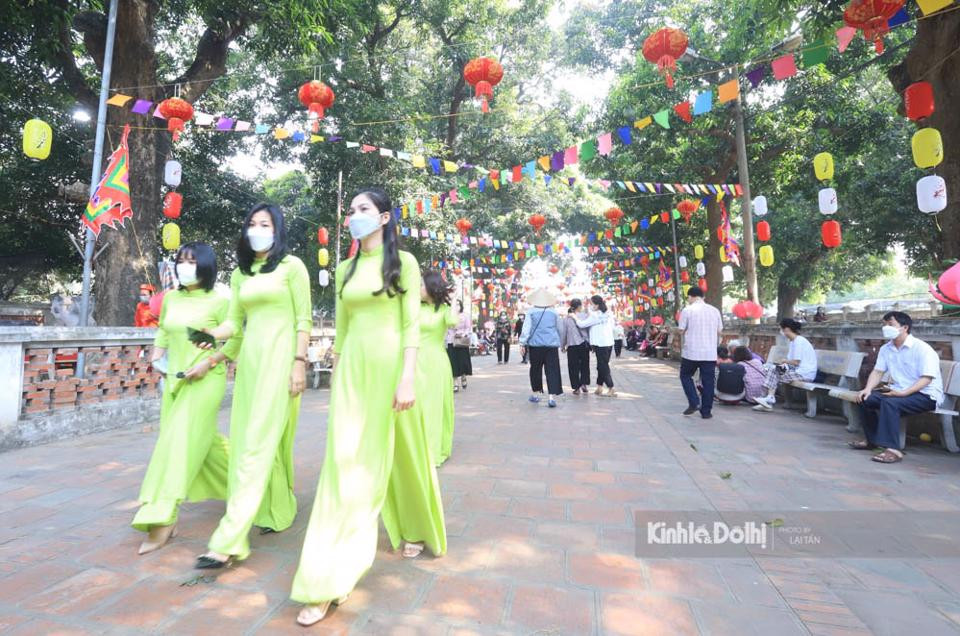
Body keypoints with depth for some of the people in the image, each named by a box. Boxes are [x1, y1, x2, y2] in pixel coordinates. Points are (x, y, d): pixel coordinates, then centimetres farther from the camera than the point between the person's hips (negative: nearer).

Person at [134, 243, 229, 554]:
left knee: (182, 441, -9)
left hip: (206, 380, -6)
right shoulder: (170, 298, 8)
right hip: (175, 379, 6)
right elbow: (163, 331, 20)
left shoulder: (218, 301, -9)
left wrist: (208, 363, -17)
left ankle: (162, 518, -4)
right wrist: (156, 357, 4)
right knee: (200, 440, 14)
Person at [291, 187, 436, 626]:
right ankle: (328, 580, 13)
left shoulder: (403, 262, -1)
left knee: (401, 452, 9)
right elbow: (341, 327, 15)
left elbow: (411, 325, -8)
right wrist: (335, 375, 14)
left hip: (389, 364, -4)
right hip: (352, 366, 4)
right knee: (346, 461, 2)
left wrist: (407, 378, -16)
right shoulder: (345, 269, 13)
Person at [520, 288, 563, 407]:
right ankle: (552, 396, -11)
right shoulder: (553, 313, 6)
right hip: (552, 345, 1)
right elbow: (559, 329, 16)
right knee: (552, 370, -2)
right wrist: (559, 343, 29)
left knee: (535, 369, 13)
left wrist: (523, 343, -1)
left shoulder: (531, 313, -2)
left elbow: (526, 329, -5)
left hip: (536, 345, -1)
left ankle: (536, 393, 22)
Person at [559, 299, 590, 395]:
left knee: (573, 367, 7)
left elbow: (562, 333, 1)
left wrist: (562, 345, 13)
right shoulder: (585, 316, -5)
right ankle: (584, 384, 9)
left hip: (572, 346, 0)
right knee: (585, 365, 16)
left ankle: (577, 387, 9)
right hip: (584, 344, 0)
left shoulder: (566, 318, -2)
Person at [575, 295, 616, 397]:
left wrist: (574, 317, 0)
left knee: (603, 367, -3)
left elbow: (582, 324, -14)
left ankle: (611, 390, -3)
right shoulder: (608, 315, 11)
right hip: (609, 343, 8)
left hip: (600, 344, -8)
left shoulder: (595, 315, -13)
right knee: (602, 366, 14)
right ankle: (599, 388, 18)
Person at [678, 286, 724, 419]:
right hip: (710, 353, 3)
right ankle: (706, 411, 12)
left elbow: (682, 331, -4)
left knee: (685, 376, 16)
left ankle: (694, 402, 2)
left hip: (691, 352, -3)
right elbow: (719, 332, 10)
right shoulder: (714, 310, 7)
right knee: (708, 381, 8)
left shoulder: (687, 310, -5)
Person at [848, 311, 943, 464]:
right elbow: (877, 371, 6)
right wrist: (868, 389, -12)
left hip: (925, 395, -7)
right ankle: (873, 440, 6)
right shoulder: (886, 349, 7)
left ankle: (893, 449, -32)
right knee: (865, 398, -9)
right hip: (898, 392, 7)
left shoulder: (922, 348, -14)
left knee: (889, 402, -33)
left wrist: (904, 392, -33)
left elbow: (927, 378, -22)